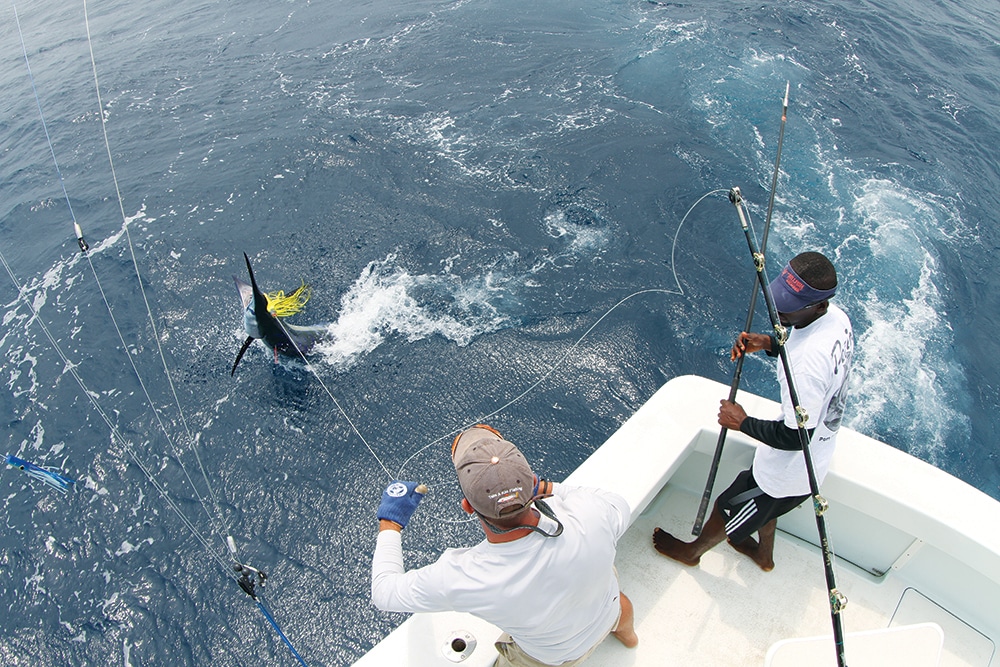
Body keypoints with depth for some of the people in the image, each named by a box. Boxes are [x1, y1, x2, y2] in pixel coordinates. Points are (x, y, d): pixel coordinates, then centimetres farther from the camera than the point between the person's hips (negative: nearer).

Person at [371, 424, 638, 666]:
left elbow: (384, 592, -21)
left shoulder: (459, 578, -42)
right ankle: (626, 633, 71)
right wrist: (547, 488, -10)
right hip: (605, 616, 3)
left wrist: (390, 522, -6)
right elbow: (619, 505, -14)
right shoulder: (590, 517, -41)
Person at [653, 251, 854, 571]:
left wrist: (743, 422, -18)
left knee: (728, 509, 19)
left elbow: (795, 437, -33)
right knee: (764, 505, 35)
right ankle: (764, 554, 64)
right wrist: (769, 343, -6)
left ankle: (692, 551, 49)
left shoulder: (808, 364, -41)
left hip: (789, 471, -8)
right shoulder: (837, 316, -12)